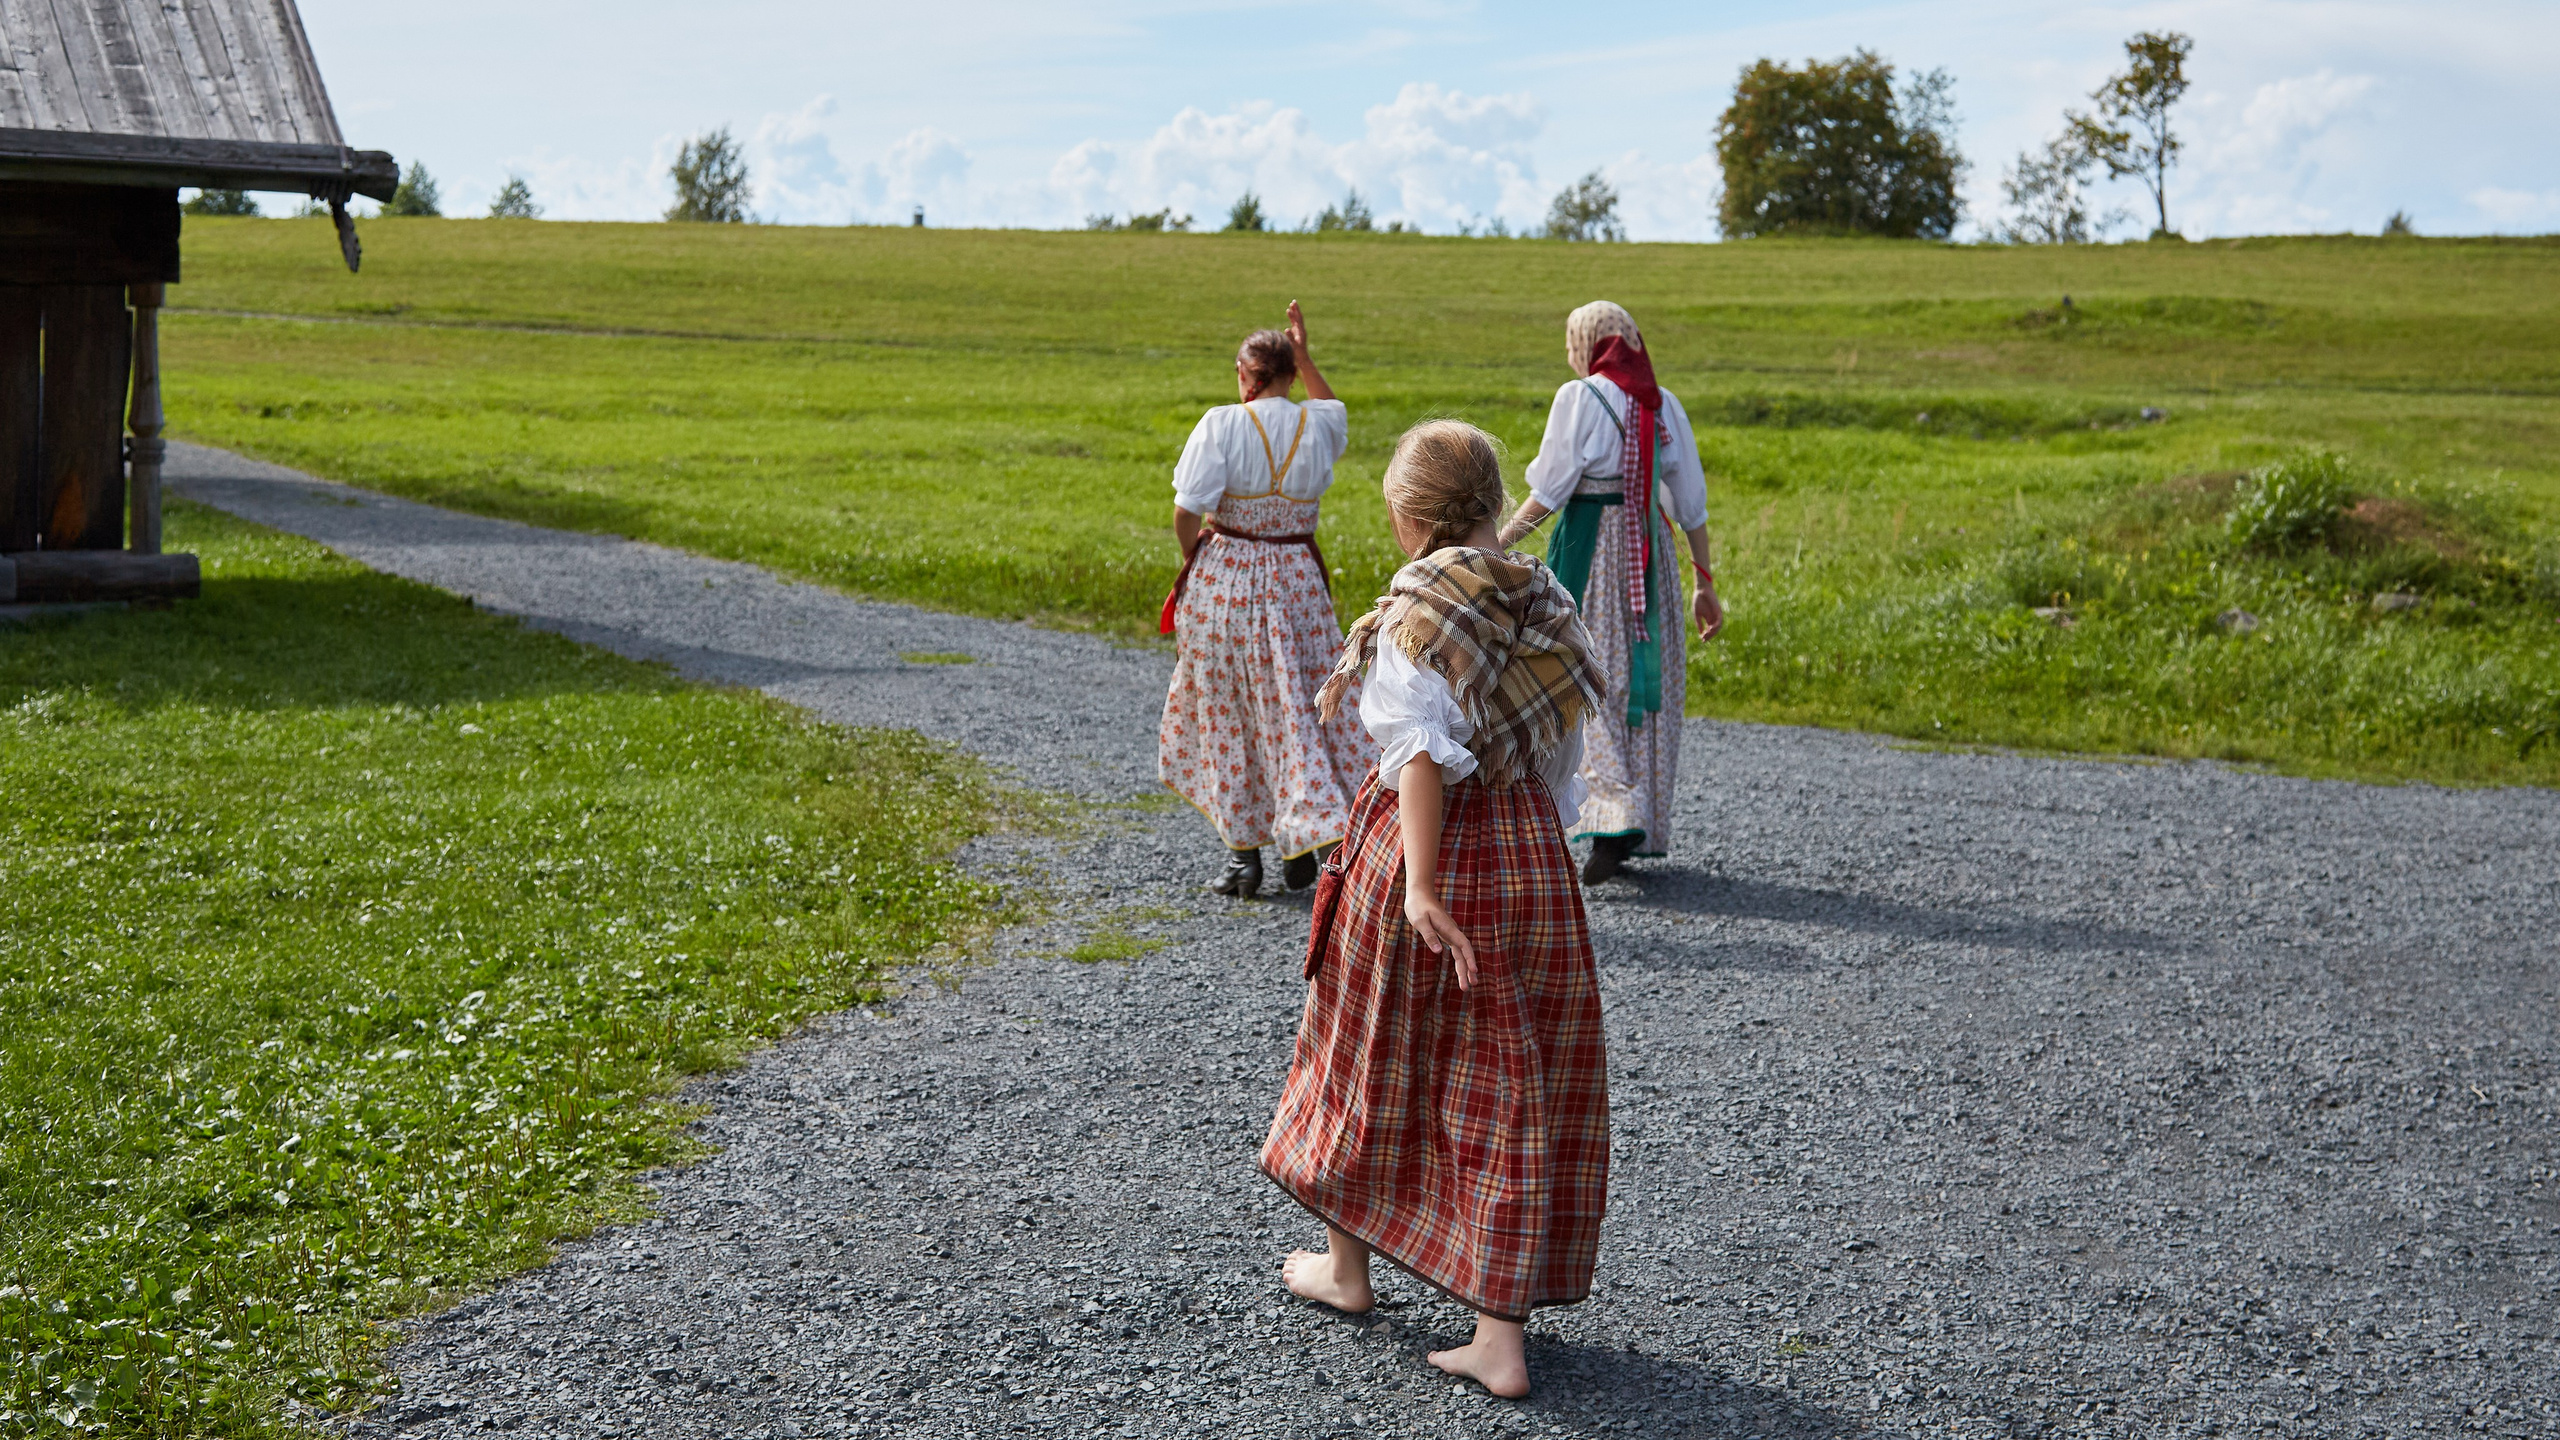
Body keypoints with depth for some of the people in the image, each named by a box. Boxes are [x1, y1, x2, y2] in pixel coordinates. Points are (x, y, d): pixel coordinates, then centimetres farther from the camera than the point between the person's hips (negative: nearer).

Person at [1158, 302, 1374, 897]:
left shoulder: (1221, 425, -13)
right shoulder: (1318, 425, -1)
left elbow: (1187, 513, -15)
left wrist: (1196, 565, 2)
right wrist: (1305, 355, 22)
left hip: (1222, 580, -3)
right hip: (1296, 581, 3)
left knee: (1228, 718, 10)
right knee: (1296, 708, 15)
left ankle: (1244, 853, 14)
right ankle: (1305, 839, 12)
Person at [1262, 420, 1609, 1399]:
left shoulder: (1415, 613, -13)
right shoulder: (1542, 603, 4)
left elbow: (1423, 755, -23)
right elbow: (1559, 757, 8)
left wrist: (1420, 886, -26)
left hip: (1423, 848, -5)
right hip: (1530, 854, 5)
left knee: (1377, 1057, 16)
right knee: (1507, 1082, 7)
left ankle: (1346, 1265, 36)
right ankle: (1500, 1333, 7)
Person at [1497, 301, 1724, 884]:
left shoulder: (1580, 397, -6)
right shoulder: (1663, 404, 8)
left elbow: (1549, 491, -10)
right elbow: (1691, 501, 10)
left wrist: (1500, 541, -1)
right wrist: (1705, 582, 16)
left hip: (1590, 546, -5)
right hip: (1650, 551, 5)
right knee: (1646, 676, 11)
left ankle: (1611, 819, -17)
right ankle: (1642, 827, 18)